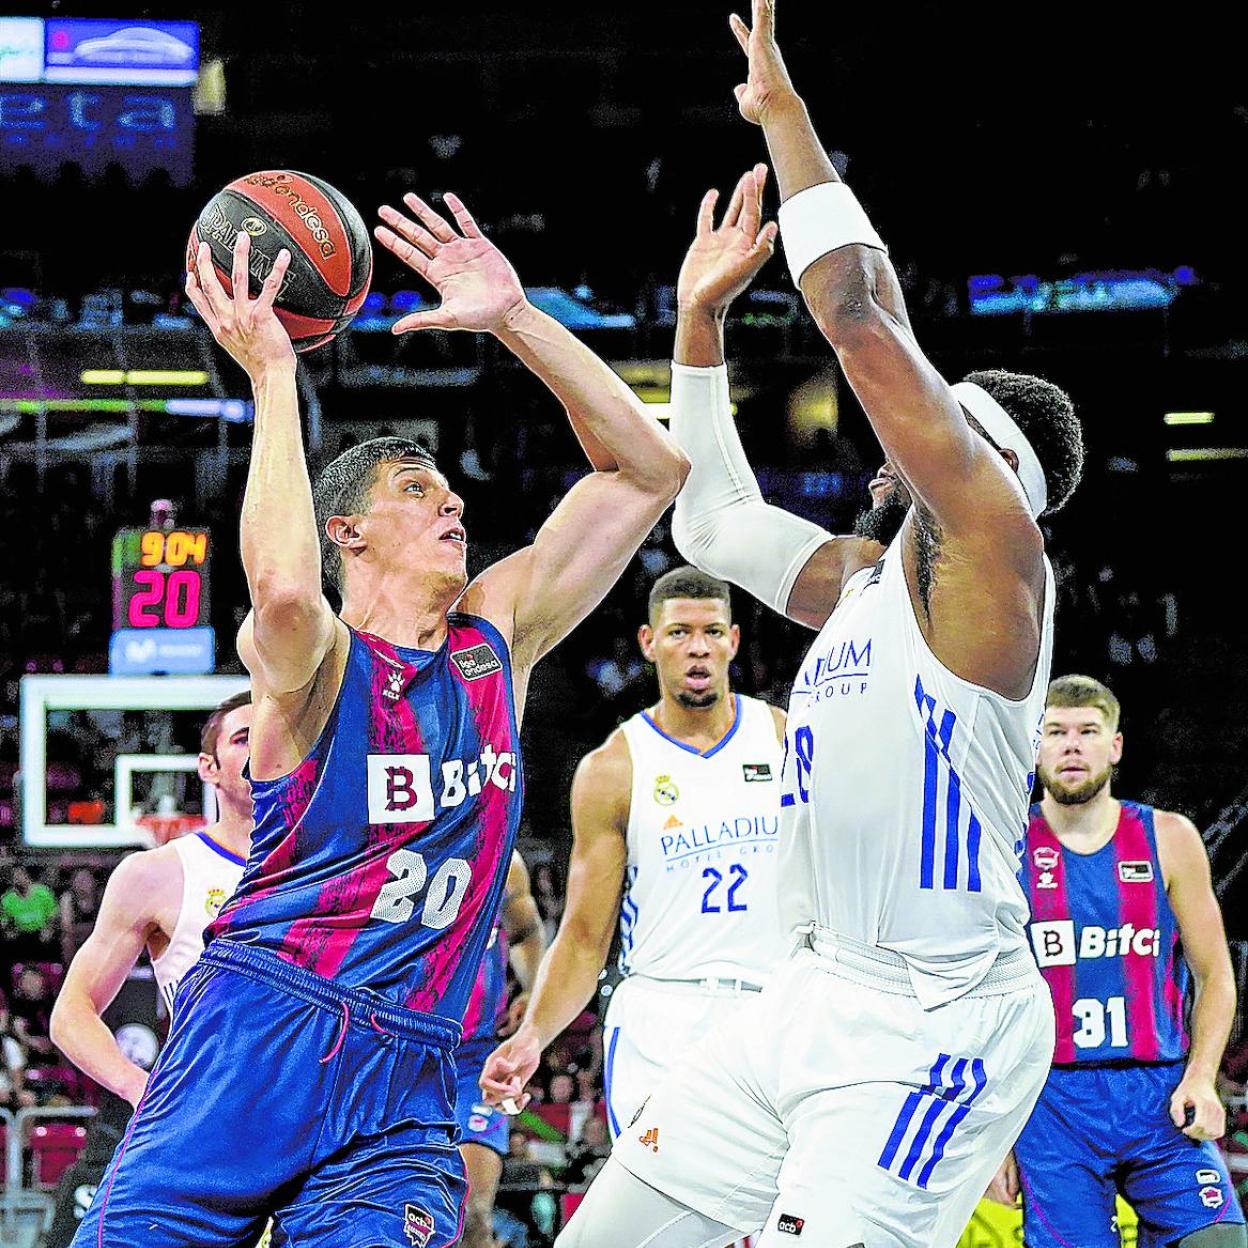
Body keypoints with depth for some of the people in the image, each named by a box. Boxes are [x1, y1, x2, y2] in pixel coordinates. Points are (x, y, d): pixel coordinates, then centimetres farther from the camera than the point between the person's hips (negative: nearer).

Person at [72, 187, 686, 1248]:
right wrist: (271, 372, -19)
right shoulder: (312, 659, -3)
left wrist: (513, 317, 1)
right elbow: (284, 589, -30)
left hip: (406, 1080, 4)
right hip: (255, 1041, -3)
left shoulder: (498, 634, 13)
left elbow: (647, 467, 11)